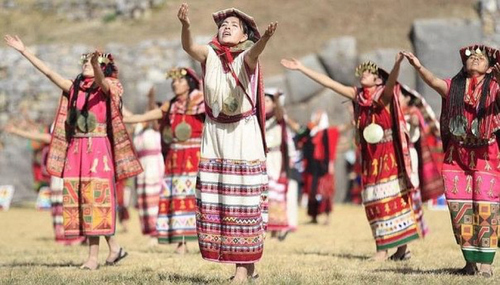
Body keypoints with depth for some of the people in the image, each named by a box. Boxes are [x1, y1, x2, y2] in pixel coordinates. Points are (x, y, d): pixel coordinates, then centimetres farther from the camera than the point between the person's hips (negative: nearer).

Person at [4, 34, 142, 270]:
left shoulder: (106, 87, -1)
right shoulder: (75, 88, 15)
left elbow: (100, 80, -24)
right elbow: (48, 72, 15)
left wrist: (97, 63, -46)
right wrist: (23, 51, 13)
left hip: (98, 149, -6)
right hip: (76, 149, 6)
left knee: (95, 199, -8)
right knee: (78, 198, 3)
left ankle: (94, 256, -6)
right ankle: (113, 247, 10)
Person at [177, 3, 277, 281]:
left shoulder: (246, 57, -7)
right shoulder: (210, 55, 1)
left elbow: (254, 52, -31)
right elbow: (189, 47, -19)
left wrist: (264, 38, -55)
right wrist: (186, 25, -41)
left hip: (244, 136, -4)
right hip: (214, 135, 4)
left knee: (244, 199, -6)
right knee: (213, 199, 2)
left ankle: (245, 264, -2)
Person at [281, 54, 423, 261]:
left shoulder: (384, 95, -6)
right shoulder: (357, 95, 9)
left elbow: (391, 82, -28)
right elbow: (328, 82, 11)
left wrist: (397, 65, -49)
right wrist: (301, 68, 12)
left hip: (388, 156, -6)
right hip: (370, 157, 6)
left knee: (393, 198, -7)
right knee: (374, 202, 4)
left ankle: (401, 247, -6)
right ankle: (383, 248, 8)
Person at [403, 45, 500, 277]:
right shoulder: (454, 87, 5)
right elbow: (435, 82, -13)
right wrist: (419, 67, -33)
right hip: (457, 155, 3)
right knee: (460, 208, 3)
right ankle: (470, 262, 11)